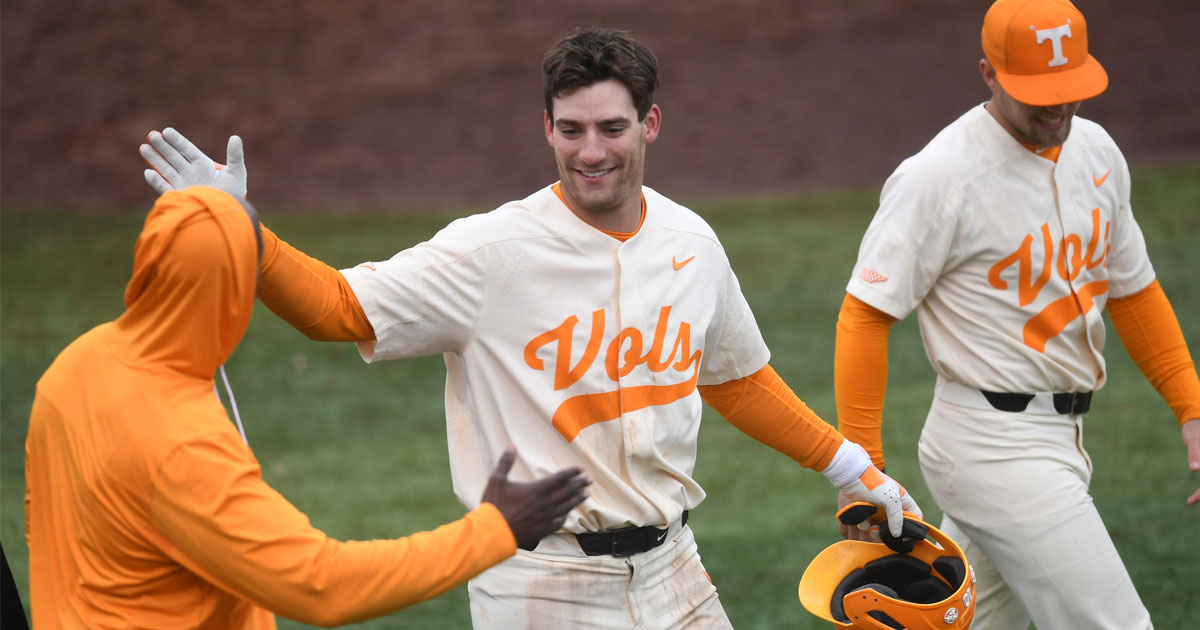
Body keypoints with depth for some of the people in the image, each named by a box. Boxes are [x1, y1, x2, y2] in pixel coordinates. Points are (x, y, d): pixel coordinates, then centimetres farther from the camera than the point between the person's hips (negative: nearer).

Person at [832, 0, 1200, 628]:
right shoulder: (940, 176, -15)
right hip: (995, 450, -8)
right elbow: (866, 315, -14)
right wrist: (861, 465, -17)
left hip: (1057, 436, 8)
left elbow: (1132, 291, 20)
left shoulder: (1096, 152, 8)